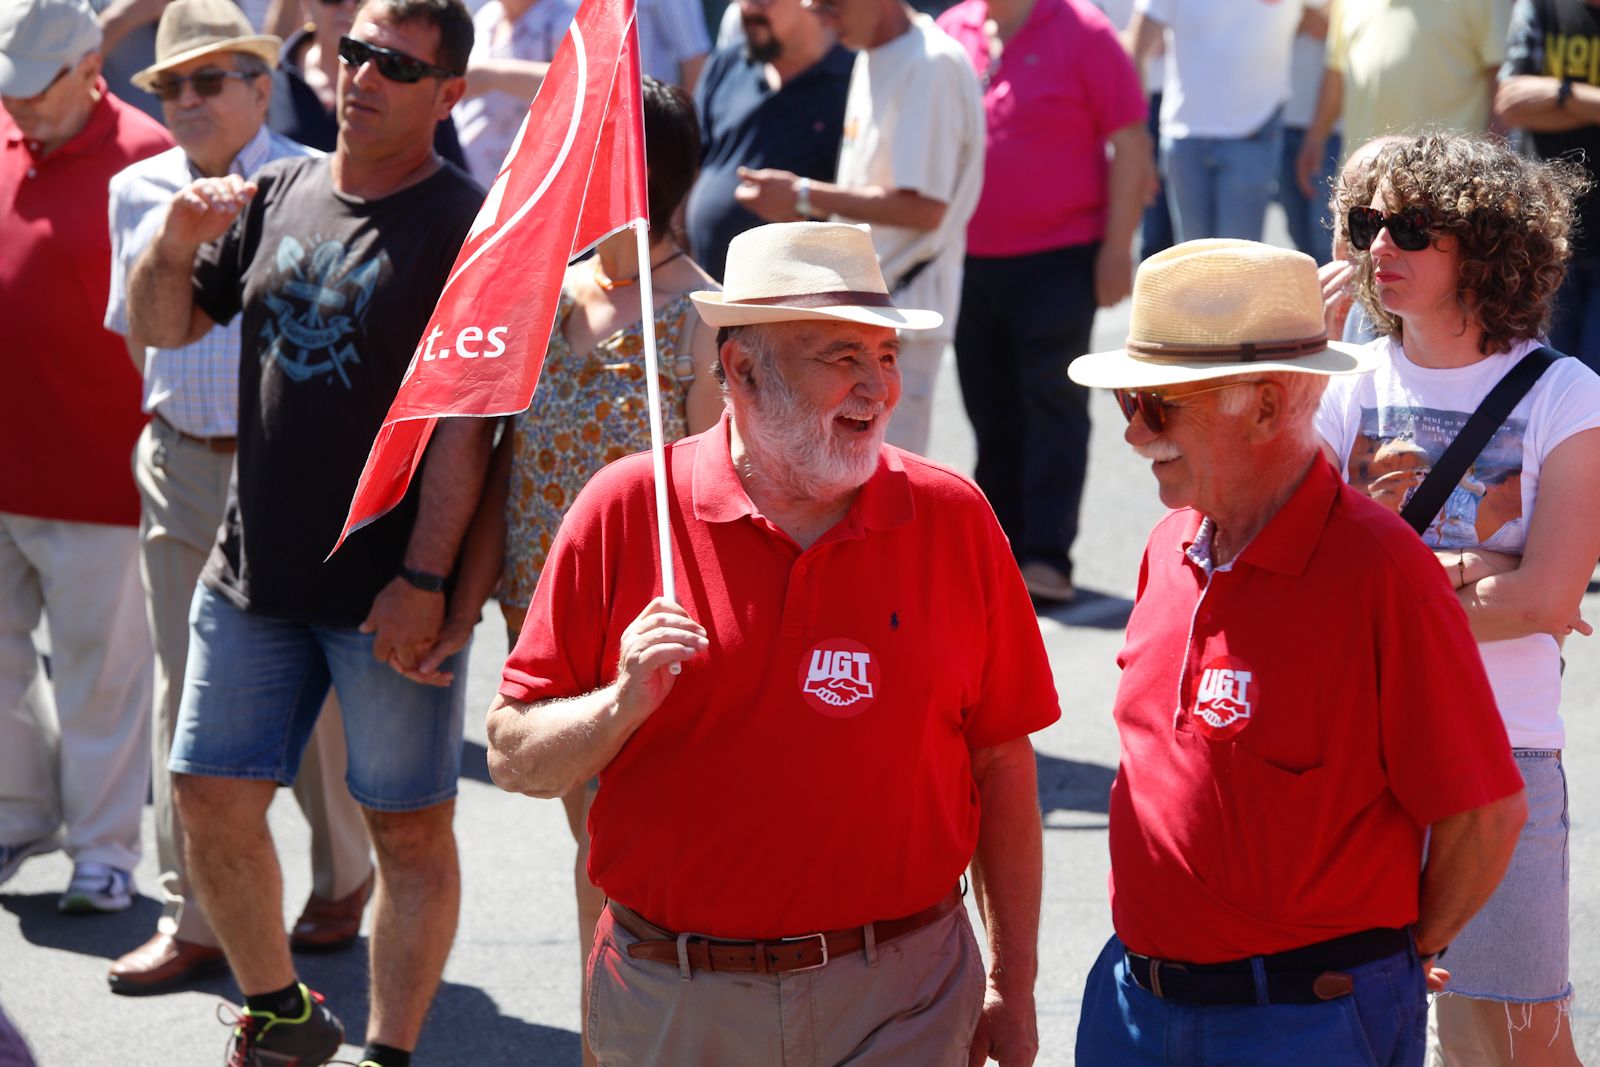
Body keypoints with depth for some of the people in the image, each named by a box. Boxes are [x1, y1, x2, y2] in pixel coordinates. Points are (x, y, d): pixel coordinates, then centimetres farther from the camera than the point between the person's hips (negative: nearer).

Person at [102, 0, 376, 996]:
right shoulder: (139, 192, 8)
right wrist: (172, 417, 16)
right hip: (181, 466, 4)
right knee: (188, 691, 4)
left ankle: (342, 877, 26)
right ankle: (194, 919, 10)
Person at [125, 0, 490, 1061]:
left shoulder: (465, 226, -9)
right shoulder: (279, 192, 9)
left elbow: (466, 422, -14)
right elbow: (163, 328, 16)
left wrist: (425, 581, -19)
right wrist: (177, 244, -5)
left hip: (393, 593, -6)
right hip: (253, 573, 6)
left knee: (409, 830, 2)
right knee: (213, 798, 8)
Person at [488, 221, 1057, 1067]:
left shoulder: (952, 517, 0)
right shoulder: (626, 511, -4)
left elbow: (1002, 762, 5)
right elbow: (513, 758, -1)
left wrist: (1014, 989, 5)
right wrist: (621, 706, -21)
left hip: (901, 997, 1)